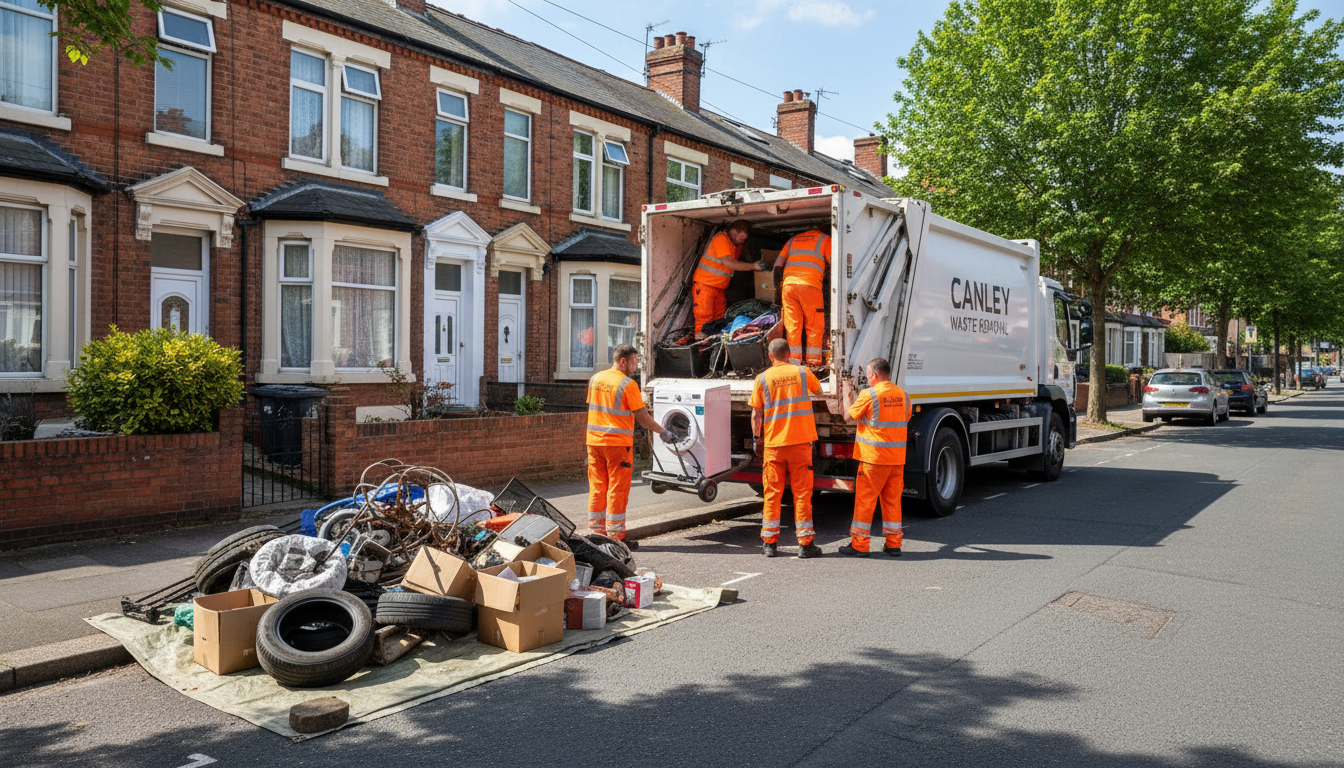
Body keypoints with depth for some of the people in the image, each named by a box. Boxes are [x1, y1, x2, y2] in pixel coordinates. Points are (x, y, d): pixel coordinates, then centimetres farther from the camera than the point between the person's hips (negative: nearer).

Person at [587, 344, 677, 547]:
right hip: (618, 443, -6)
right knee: (617, 490, 1)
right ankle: (616, 536, 4)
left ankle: (596, 532, 18)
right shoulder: (627, 384, -11)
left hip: (594, 440, 6)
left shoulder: (595, 379, 9)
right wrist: (662, 433, 3)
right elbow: (642, 416, -9)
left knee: (597, 487, 12)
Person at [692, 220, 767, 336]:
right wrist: (754, 266, -25)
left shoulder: (737, 244, 12)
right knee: (704, 319, -10)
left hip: (719, 288, 9)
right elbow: (729, 263, -27)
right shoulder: (721, 239, -17)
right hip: (705, 284, -9)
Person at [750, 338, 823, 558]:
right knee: (802, 492, 4)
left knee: (772, 493, 7)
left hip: (773, 443, 0)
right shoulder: (802, 372, 2)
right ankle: (805, 544, 5)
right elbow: (818, 390, 23)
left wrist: (757, 439, 14)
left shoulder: (762, 378, 0)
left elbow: (756, 414, 2)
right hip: (800, 441, 0)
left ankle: (770, 543, 11)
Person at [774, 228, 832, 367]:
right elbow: (832, 262, 3)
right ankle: (813, 360, 6)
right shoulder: (824, 238, 14)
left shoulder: (793, 239, 26)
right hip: (810, 284, -4)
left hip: (788, 283, 4)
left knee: (792, 325, 5)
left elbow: (778, 263, 23)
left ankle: (794, 360, 5)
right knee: (814, 326, 5)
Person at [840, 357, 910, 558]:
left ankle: (859, 544, 5)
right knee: (892, 500, 13)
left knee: (865, 499, 1)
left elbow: (850, 415, 0)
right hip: (898, 456, 6)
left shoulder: (869, 395, -12)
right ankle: (893, 544, 17)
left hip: (874, 456, -6)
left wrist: (849, 398, 19)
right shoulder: (902, 395, 7)